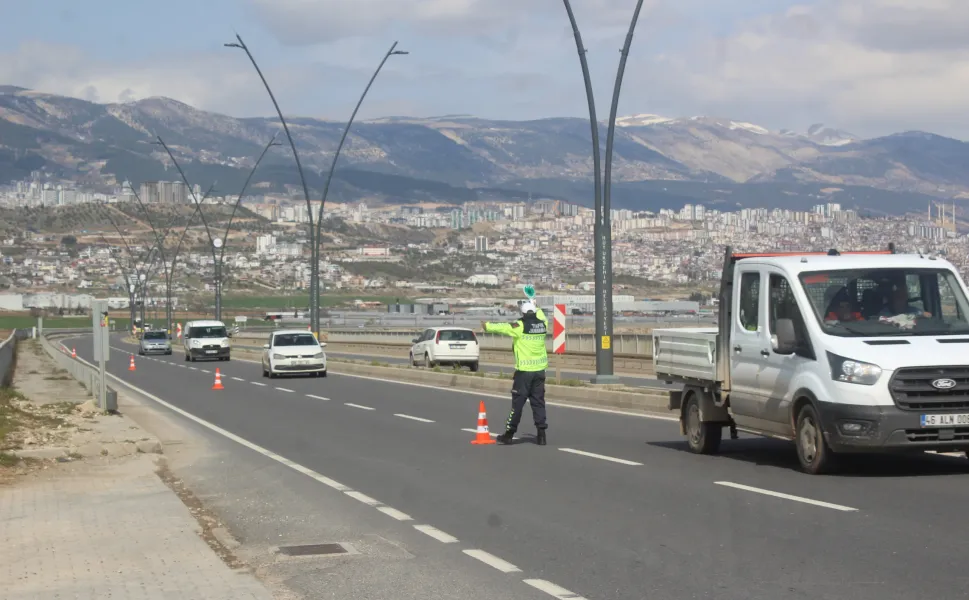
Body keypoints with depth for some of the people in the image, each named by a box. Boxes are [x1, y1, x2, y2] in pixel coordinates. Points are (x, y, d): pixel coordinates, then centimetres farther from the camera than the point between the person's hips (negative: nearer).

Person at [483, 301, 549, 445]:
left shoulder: (520, 326, -11)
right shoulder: (543, 324, 4)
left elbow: (502, 327, -3)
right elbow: (541, 316, 27)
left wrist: (487, 326, 13)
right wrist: (536, 307, 47)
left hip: (524, 370, -4)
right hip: (539, 370, 4)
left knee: (518, 401, 1)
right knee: (538, 401, 8)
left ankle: (509, 433, 6)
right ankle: (541, 434, 5)